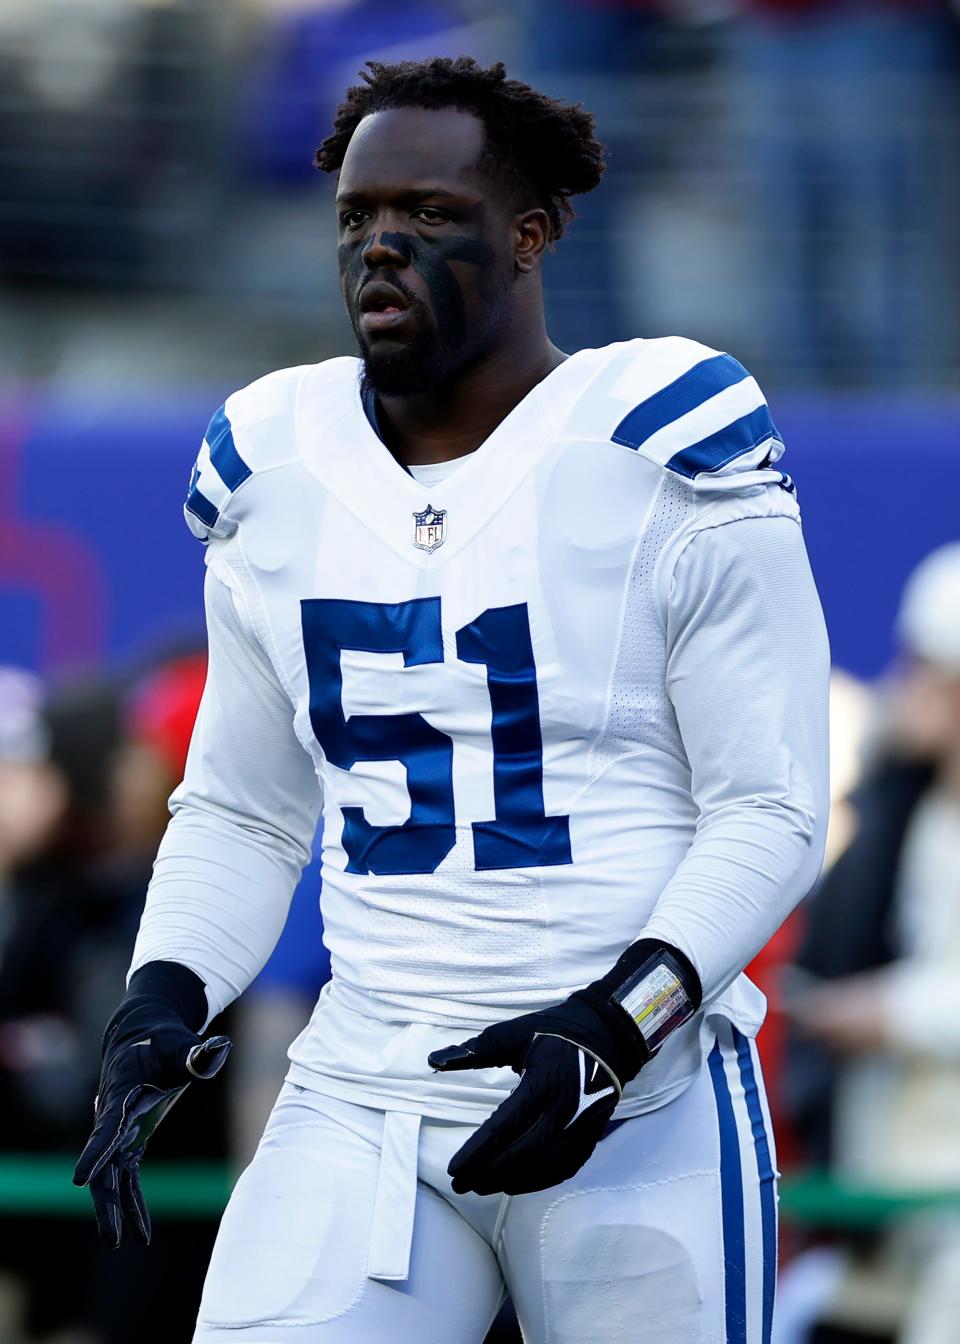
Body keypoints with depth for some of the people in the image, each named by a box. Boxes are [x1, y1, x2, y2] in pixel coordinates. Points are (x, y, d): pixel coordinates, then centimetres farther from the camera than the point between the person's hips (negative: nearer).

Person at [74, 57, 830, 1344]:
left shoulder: (663, 452, -6)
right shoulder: (272, 473, 9)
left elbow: (770, 815, -6)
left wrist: (616, 1023, -20)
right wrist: (162, 1001, -1)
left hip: (640, 1109, -3)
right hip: (360, 1104, 3)